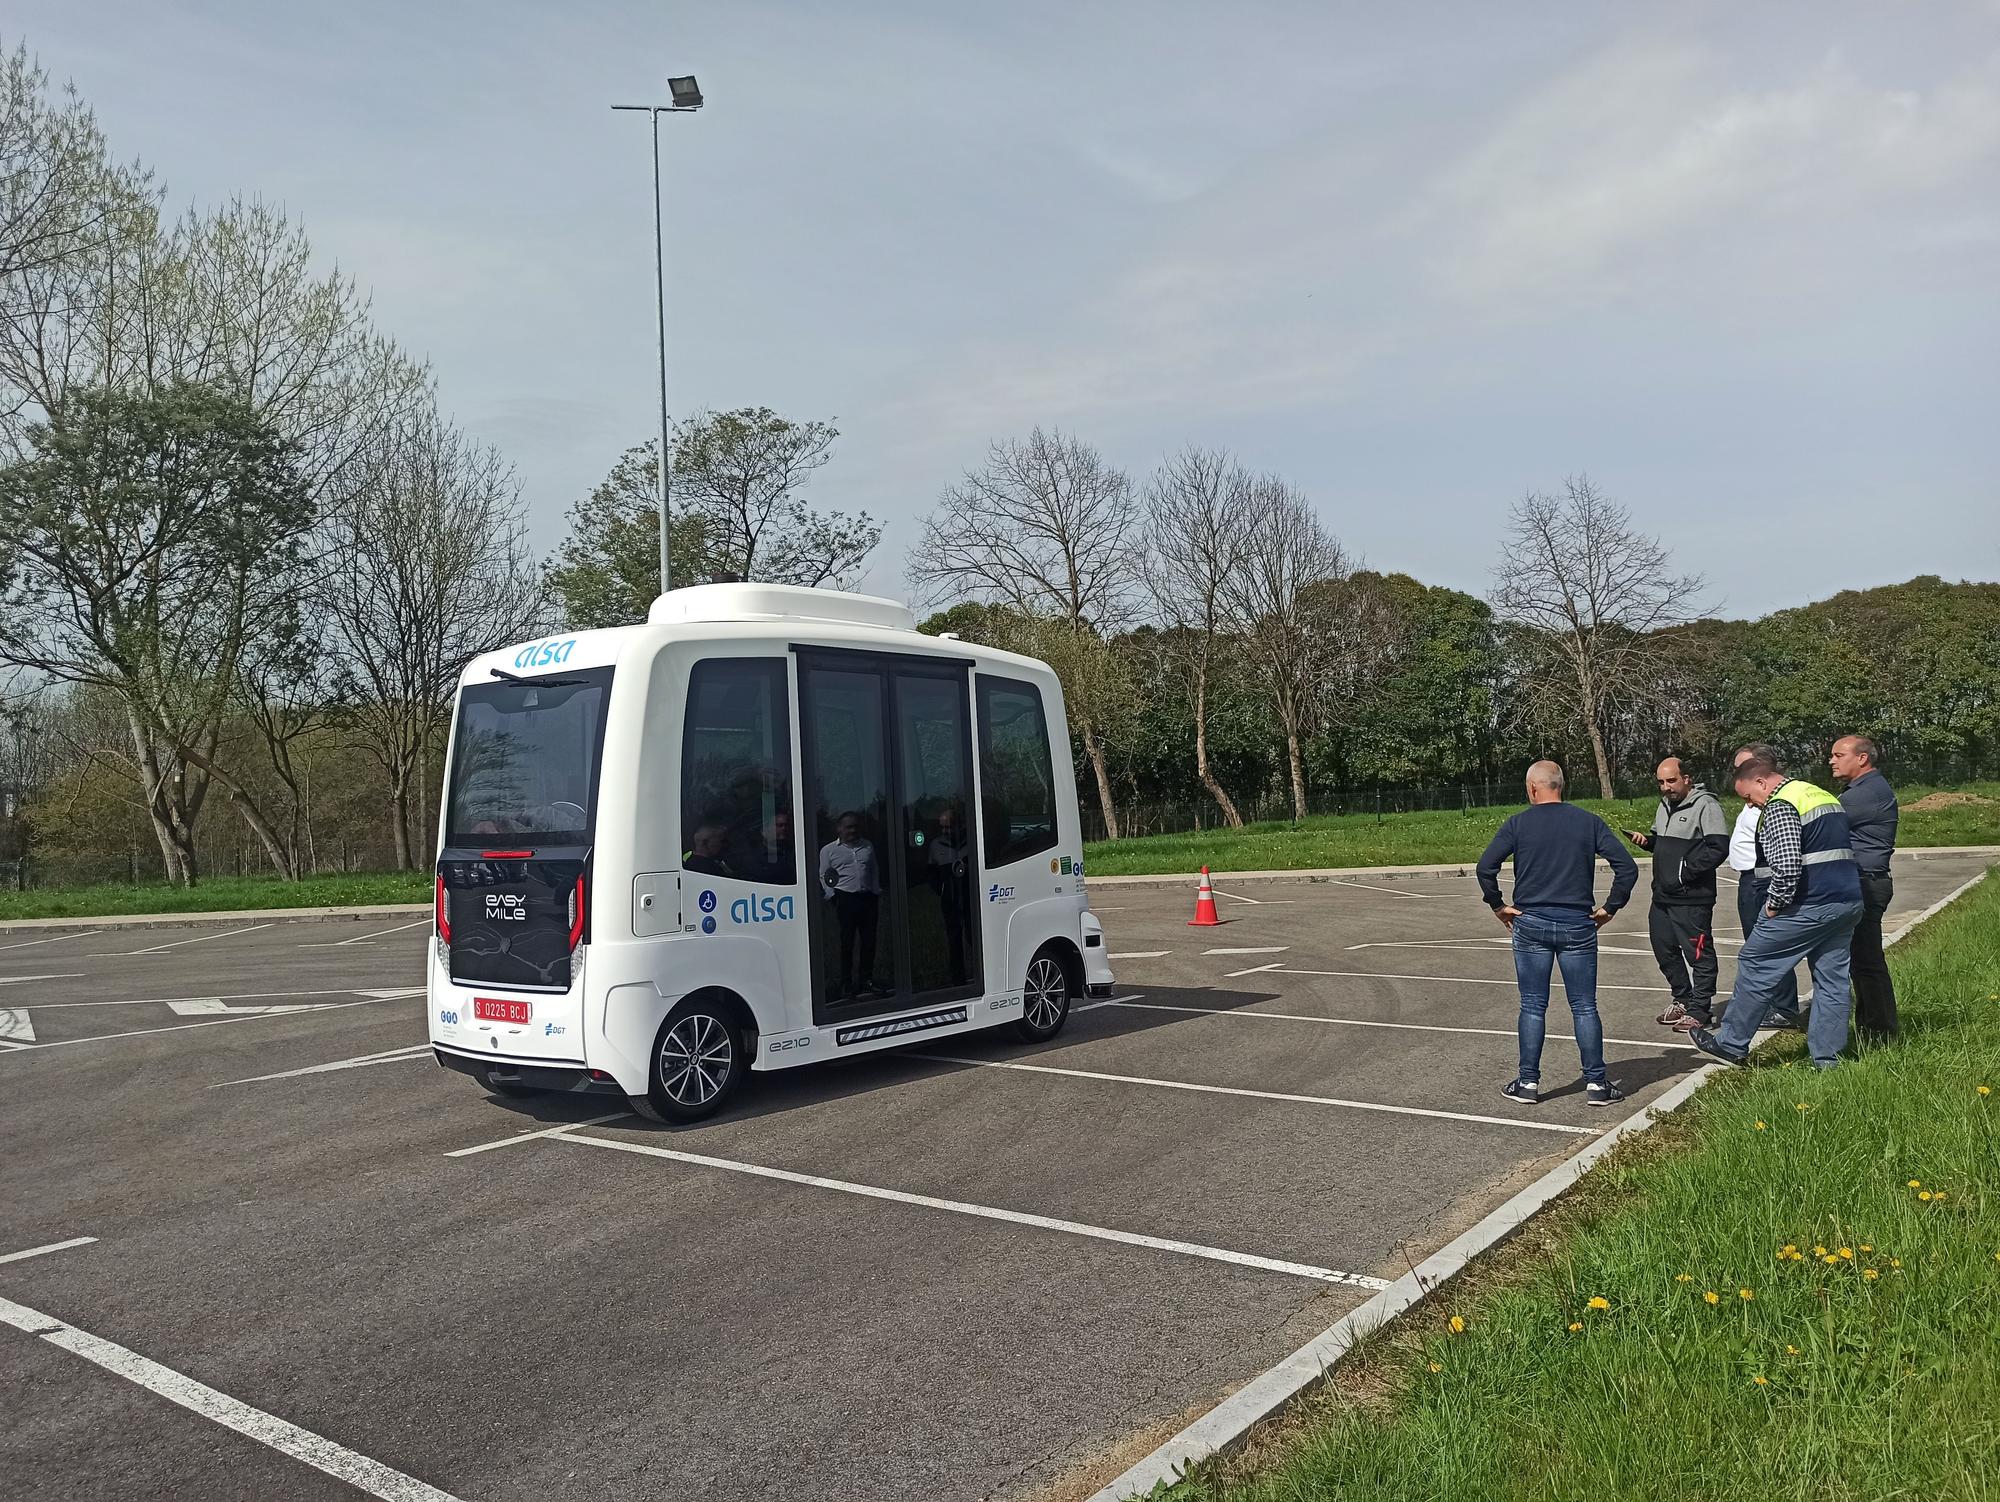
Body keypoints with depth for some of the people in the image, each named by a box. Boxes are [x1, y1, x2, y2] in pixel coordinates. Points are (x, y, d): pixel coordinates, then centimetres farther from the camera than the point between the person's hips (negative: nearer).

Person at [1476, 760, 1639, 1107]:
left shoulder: (1518, 824, -1)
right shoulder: (1589, 822, 3)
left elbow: (1485, 867, -11)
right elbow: (1627, 867, -2)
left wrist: (1498, 905, 0)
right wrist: (1609, 908, 5)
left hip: (1531, 924, -1)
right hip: (1577, 925, 1)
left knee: (1533, 1007, 6)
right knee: (1584, 1007, 7)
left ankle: (1528, 1082, 10)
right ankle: (1596, 1083, 10)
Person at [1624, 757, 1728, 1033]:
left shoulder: (1705, 805, -12)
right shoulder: (1664, 805, 16)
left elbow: (1718, 848, -20)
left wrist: (1686, 871, -19)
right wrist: (1646, 840, 5)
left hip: (1692, 899, -9)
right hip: (1662, 896, 9)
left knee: (1698, 954, 0)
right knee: (1664, 950, 16)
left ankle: (1700, 1010, 8)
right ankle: (1683, 1000, 31)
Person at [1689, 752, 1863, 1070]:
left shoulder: (1779, 807, -13)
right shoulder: (1823, 794, 18)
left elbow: (1787, 864, -25)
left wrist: (1775, 903, -11)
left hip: (1808, 906, -9)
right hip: (1848, 902, 9)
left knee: (1755, 966, 1)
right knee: (1832, 979, 11)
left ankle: (1731, 1045, 8)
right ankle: (1827, 1058, 15)